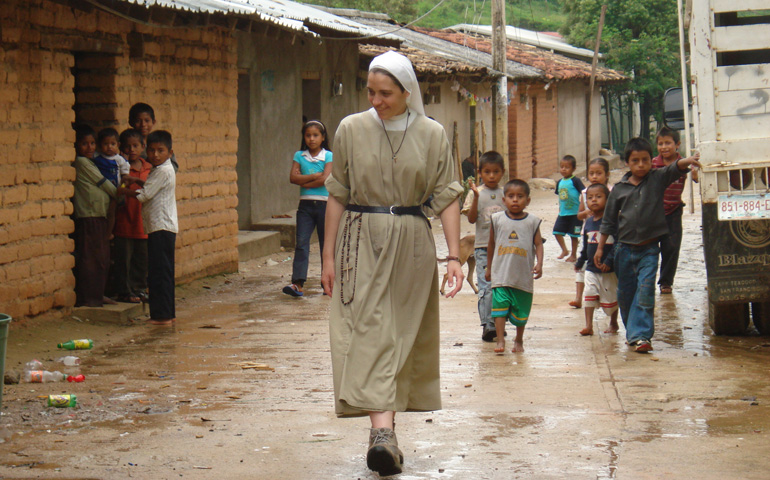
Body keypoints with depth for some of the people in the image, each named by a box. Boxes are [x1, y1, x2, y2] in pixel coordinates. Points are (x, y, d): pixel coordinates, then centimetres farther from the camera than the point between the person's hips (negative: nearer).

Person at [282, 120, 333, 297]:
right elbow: (293, 177, -4)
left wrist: (304, 182, -6)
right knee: (301, 243, -10)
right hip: (305, 204, 2)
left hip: (324, 204, -2)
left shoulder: (328, 156, 1)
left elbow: (325, 179, -13)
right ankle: (298, 283, -19)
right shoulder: (299, 156, 9)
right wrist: (314, 176, -11)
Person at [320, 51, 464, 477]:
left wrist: (453, 256, -7)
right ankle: (382, 430, -21)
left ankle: (385, 431, 18)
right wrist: (329, 256, 4)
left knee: (404, 335, 6)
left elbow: (447, 198, 1)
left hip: (411, 245, 1)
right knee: (369, 330, -12)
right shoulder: (351, 130, 0)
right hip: (362, 242, -1)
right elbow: (337, 195, 5)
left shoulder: (432, 135, 1)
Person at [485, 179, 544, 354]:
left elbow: (538, 245, 2)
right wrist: (489, 267, 18)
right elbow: (491, 244, 13)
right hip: (501, 274, 0)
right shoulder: (497, 219, 3)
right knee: (500, 306, -13)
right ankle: (500, 341, -11)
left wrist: (539, 263, -14)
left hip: (523, 275, 0)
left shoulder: (532, 221, 2)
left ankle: (519, 340, 29)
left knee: (521, 311, 10)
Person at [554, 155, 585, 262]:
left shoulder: (575, 181, -11)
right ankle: (564, 250, 22)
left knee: (573, 235, 3)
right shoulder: (560, 182, 9)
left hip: (574, 213, -6)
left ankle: (573, 255, 17)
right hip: (563, 213, 6)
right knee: (557, 231, 3)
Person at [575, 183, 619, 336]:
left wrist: (609, 261, -25)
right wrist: (580, 262, 22)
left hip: (609, 270, -4)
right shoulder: (589, 222, 6)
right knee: (589, 295, -6)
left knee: (610, 298, 9)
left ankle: (613, 323, 29)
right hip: (591, 268, 4)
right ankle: (588, 326, -4)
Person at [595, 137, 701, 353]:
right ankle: (631, 331, 27)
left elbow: (674, 169, -21)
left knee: (645, 291, -12)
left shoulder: (658, 179, -2)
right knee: (625, 292, 10)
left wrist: (687, 161, -43)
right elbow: (608, 220, 9)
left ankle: (640, 335, -11)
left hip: (649, 248, -2)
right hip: (625, 248, 3)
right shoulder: (619, 189, 2)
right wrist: (600, 247, 11)